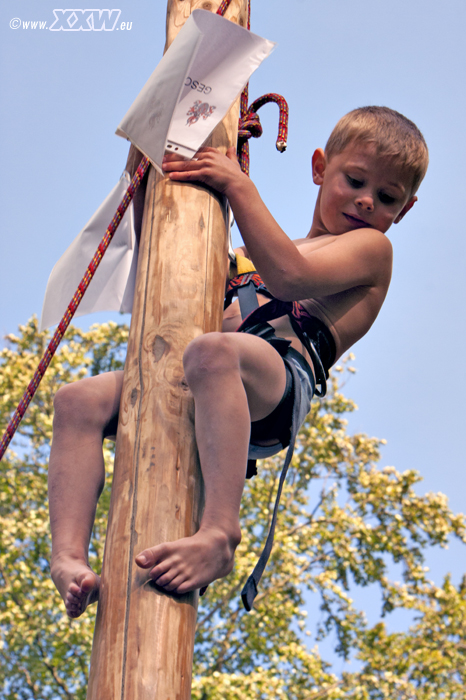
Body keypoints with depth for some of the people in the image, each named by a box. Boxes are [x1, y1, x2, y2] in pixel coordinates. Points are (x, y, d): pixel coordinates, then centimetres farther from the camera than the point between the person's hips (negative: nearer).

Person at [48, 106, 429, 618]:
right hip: (200, 398, 7)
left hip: (280, 380, -7)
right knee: (80, 400, -17)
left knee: (212, 354, -41)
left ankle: (219, 534, -50)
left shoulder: (371, 248, 18)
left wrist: (239, 185, 1)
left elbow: (289, 276, -4)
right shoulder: (258, 254, 39)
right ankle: (68, 557, -32)